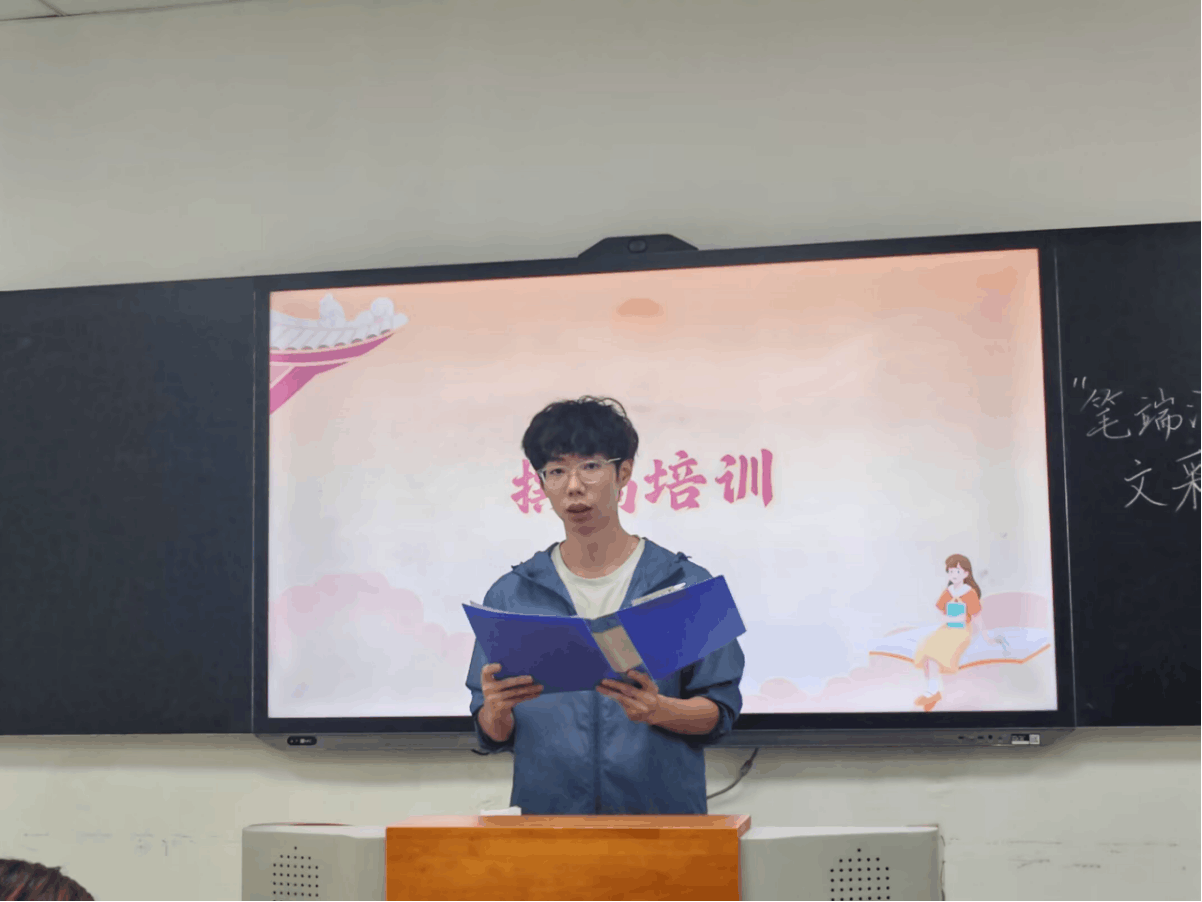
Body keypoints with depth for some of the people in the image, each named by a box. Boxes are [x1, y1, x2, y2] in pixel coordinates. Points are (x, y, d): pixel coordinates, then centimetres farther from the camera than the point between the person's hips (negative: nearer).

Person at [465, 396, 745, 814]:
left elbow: (720, 713, 4)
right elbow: (493, 736, 11)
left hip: (663, 813, -2)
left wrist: (657, 710, -14)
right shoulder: (510, 595, 11)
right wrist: (497, 710, -10)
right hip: (545, 813, 2)